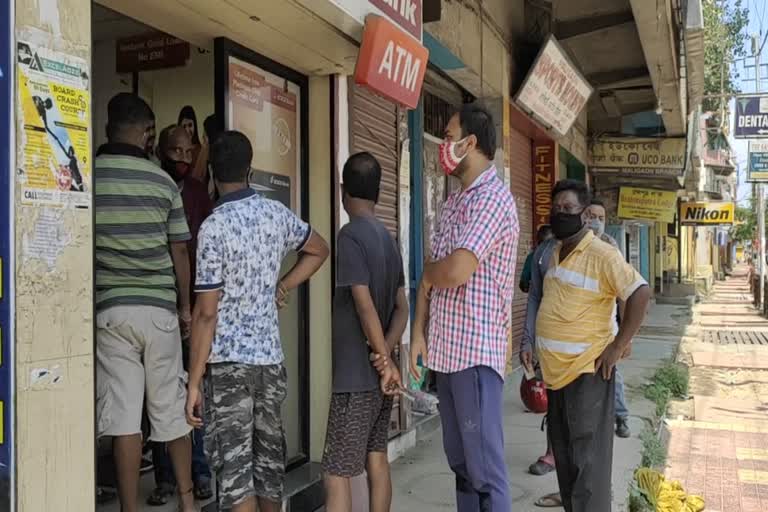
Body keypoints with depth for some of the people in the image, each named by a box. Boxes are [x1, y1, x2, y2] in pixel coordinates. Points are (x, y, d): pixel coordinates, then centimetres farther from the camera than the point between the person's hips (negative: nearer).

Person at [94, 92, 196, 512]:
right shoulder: (162, 180, 1)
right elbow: (179, 249, 4)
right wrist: (185, 305, 14)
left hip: (109, 308, -1)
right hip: (159, 308, 1)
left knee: (123, 414, 1)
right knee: (171, 408, 11)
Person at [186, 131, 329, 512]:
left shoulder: (214, 227, -14)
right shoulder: (277, 213, 3)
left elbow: (206, 313, -15)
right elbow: (319, 250, 21)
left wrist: (193, 382, -10)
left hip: (229, 362, -5)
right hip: (271, 357, 6)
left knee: (233, 466, -1)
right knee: (269, 456, 16)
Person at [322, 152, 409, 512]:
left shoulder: (351, 235, -15)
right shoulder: (388, 239, 10)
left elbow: (364, 305, -20)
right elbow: (401, 307, 8)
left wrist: (384, 362, -14)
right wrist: (385, 356, -4)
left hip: (356, 376, -8)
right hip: (380, 374, 8)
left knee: (336, 475, -5)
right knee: (377, 459, 16)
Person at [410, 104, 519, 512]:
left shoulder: (493, 198, -13)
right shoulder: (453, 201, 16)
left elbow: (455, 271, -25)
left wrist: (427, 274, -2)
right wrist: (419, 334, 8)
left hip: (475, 351, -8)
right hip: (445, 350, 9)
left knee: (485, 466, -1)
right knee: (460, 461, 16)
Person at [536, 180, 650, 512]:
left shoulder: (601, 255, -14)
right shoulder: (555, 255, 12)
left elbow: (640, 294, -21)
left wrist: (617, 347, -20)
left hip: (586, 372, -8)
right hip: (556, 371, 8)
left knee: (586, 457, -3)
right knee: (563, 453, 17)